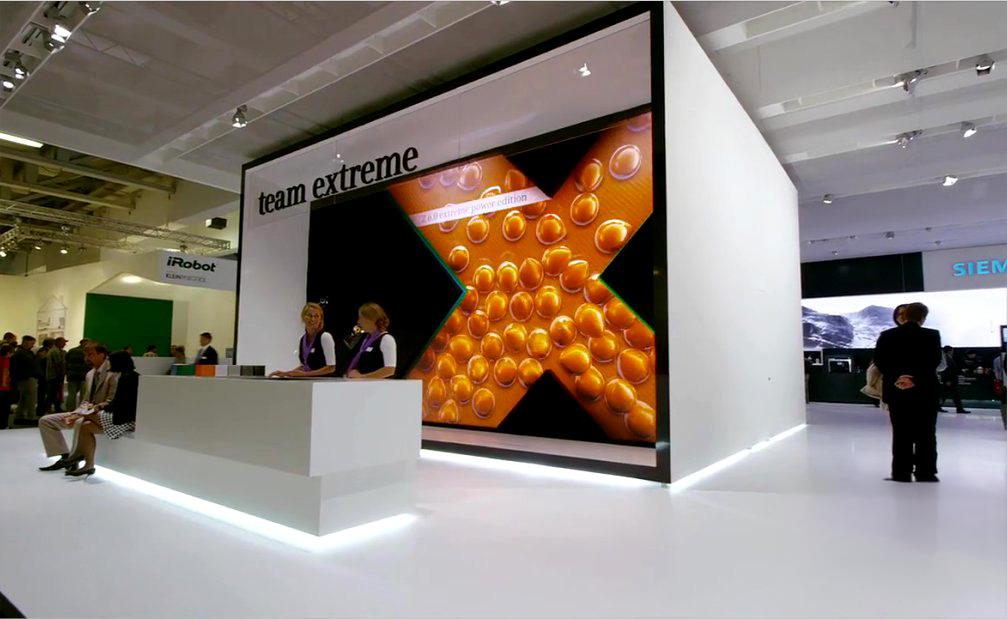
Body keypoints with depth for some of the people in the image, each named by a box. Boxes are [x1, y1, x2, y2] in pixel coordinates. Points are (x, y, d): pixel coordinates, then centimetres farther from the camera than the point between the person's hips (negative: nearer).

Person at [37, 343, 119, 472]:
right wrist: (75, 414, -3)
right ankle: (65, 457, 3)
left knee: (80, 423, -39)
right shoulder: (90, 374, 16)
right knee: (45, 421, 5)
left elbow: (111, 403, -19)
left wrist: (81, 414, -21)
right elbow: (86, 401, 18)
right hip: (86, 412, 10)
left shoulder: (113, 374, -14)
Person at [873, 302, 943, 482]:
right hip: (924, 390, -1)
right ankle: (925, 472, 12)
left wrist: (895, 377, -12)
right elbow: (934, 361, -11)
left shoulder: (886, 336, 1)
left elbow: (879, 360, -6)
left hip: (896, 390, 1)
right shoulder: (932, 335, -2)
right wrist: (916, 379, -15)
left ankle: (901, 472, 9)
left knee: (901, 433, 7)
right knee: (926, 433, 9)